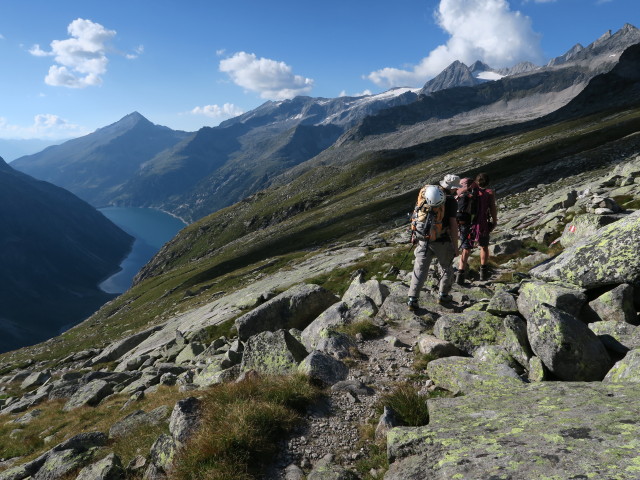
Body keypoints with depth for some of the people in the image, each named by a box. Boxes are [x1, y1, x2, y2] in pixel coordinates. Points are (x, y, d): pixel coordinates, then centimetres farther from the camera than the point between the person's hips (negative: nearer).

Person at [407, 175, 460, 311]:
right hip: (442, 242, -3)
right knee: (446, 269, 20)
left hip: (423, 240, 4)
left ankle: (412, 299, -1)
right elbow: (453, 224, -13)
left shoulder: (424, 193, 4)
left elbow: (418, 214, 12)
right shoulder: (450, 200, -11)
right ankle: (443, 295, 30)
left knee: (419, 270, 6)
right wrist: (455, 246, -7)